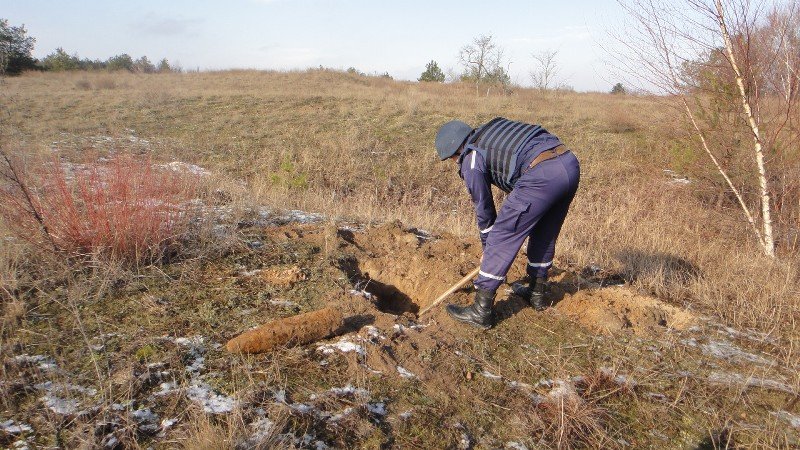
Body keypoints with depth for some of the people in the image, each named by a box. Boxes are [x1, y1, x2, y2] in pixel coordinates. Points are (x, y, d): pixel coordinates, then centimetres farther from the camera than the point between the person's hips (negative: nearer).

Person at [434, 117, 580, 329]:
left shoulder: (471, 160, 7)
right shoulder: (495, 127, 28)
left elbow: (483, 207, 14)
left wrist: (487, 249, 28)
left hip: (541, 175, -8)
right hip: (570, 163, 8)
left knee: (502, 239, 1)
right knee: (544, 235, 25)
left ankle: (481, 310, 4)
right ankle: (537, 293, 41)